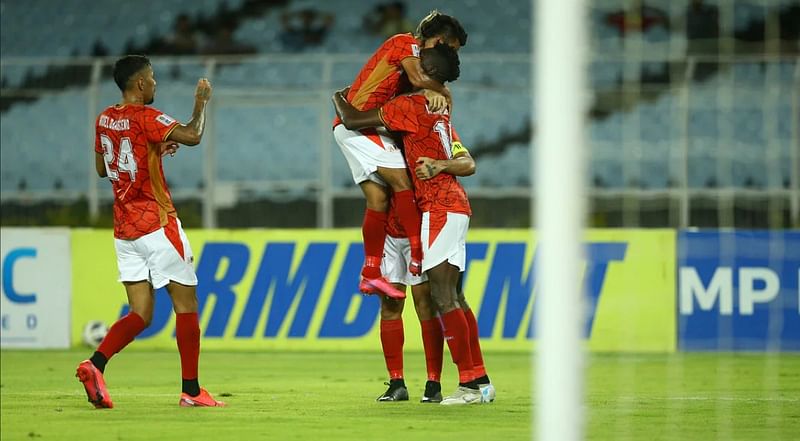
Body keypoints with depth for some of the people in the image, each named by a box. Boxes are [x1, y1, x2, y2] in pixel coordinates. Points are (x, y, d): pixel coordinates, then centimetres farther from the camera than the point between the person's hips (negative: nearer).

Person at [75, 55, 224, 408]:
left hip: (124, 229, 7)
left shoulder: (105, 119, 10)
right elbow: (193, 135, -24)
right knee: (186, 303, 3)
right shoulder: (145, 117, -14)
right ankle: (191, 391, 5)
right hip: (156, 222, -7)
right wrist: (202, 101, -6)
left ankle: (95, 364, -18)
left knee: (140, 315, 5)